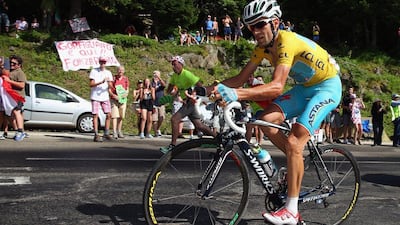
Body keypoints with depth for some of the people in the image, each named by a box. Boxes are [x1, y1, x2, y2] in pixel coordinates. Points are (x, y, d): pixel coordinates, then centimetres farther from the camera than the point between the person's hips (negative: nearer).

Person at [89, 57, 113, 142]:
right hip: (95, 97, -4)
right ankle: (96, 135, -4)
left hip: (105, 97, 4)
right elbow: (91, 84, -8)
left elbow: (110, 86, 4)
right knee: (95, 115, -4)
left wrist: (109, 82, -19)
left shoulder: (108, 73, 11)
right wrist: (101, 82, -20)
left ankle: (106, 133, 11)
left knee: (108, 115, 0)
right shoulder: (94, 71, 0)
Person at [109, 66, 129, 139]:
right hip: (114, 99, -4)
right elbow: (109, 89, -2)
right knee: (114, 116, -10)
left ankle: (119, 131, 19)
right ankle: (114, 132, -13)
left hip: (123, 99, 4)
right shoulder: (113, 78, -2)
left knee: (121, 116, 8)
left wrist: (126, 94, -5)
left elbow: (127, 89, 16)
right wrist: (113, 95, -18)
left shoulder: (125, 79, 9)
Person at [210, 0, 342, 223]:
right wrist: (217, 87, -26)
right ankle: (298, 160, 8)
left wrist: (237, 94, -53)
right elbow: (241, 78, -7)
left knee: (293, 142, -20)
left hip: (327, 87, -8)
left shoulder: (286, 41, -30)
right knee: (266, 120, -15)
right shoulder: (263, 46, -4)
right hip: (304, 87, 8)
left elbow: (277, 87, -43)